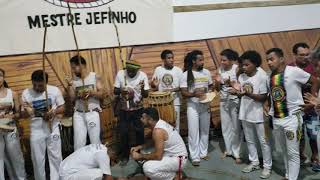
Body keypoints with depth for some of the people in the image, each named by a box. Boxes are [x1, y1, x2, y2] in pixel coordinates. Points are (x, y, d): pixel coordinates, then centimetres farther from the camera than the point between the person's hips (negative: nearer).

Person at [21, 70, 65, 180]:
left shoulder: (55, 90, -8)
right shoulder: (26, 93, -6)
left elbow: (62, 108, 0)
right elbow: (23, 113, -3)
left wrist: (54, 112, -21)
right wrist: (27, 111, -26)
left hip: (53, 128, 0)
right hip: (36, 130, 1)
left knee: (55, 156, 9)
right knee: (37, 158, 10)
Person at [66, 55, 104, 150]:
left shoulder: (95, 76, -2)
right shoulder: (74, 80, 5)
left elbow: (101, 94, -6)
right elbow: (72, 98, 2)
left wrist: (91, 92, -23)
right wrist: (70, 85, -9)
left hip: (92, 113, -2)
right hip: (78, 114, 3)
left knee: (95, 142, 5)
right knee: (78, 143, 4)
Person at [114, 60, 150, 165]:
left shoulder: (143, 75, -12)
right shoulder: (120, 74, -10)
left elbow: (146, 95, -10)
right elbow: (115, 91, -3)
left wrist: (142, 89, -32)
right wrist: (120, 90, -25)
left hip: (138, 109, 0)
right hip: (124, 109, 1)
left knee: (139, 131, 8)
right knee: (123, 133, 4)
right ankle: (125, 156, 22)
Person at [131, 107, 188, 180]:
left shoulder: (158, 131, -26)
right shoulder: (159, 122, 2)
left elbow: (158, 156, -27)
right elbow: (154, 141, 17)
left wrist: (140, 156, -14)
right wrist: (140, 147, 5)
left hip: (178, 159, -10)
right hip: (172, 153, 10)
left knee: (147, 168, -27)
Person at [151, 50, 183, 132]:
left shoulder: (178, 70, -4)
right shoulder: (158, 70, 1)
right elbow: (152, 84, 8)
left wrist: (172, 90, -20)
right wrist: (154, 84, -16)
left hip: (175, 102, -1)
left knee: (175, 125, 8)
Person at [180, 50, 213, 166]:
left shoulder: (206, 72, 2)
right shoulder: (186, 74, -9)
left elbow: (210, 86, 13)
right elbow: (183, 92, -12)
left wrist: (210, 93, -8)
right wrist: (194, 94, -29)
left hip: (205, 106, 4)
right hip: (193, 106, -4)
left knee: (205, 130, 14)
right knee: (193, 132, -1)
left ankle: (203, 153, 29)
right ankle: (195, 157, 9)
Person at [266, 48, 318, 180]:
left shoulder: (293, 71, -13)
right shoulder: (270, 76, 6)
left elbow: (315, 82, -6)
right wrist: (270, 113, 8)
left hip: (291, 118, -6)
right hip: (276, 119, 6)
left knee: (292, 153, 2)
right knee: (285, 151, 19)